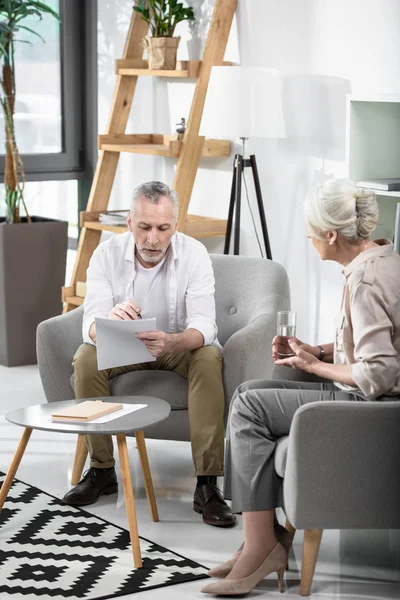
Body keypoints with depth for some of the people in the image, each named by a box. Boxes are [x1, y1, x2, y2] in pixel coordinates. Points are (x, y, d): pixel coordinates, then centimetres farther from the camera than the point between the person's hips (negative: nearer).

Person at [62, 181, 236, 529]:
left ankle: (207, 485, -31)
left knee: (209, 358, -32)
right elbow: (91, 327, -25)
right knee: (86, 359, -27)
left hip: (179, 346, -1)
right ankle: (102, 470, -10)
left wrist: (171, 341, -53)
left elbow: (204, 326, -29)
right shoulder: (108, 255, -17)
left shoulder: (194, 254, -20)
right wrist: (109, 320, -51)